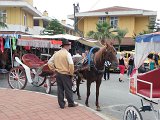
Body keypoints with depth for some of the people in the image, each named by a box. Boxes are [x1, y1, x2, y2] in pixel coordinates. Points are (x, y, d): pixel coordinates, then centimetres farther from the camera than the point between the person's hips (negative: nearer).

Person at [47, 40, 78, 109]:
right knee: (68, 89, 6)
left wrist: (53, 69, 12)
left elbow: (49, 62, 11)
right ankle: (71, 103, 19)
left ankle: (61, 104, 16)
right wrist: (71, 73, -12)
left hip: (58, 74, 6)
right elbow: (71, 64, -24)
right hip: (65, 74, -6)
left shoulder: (56, 54, 7)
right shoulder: (67, 54, -13)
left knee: (60, 89, 10)